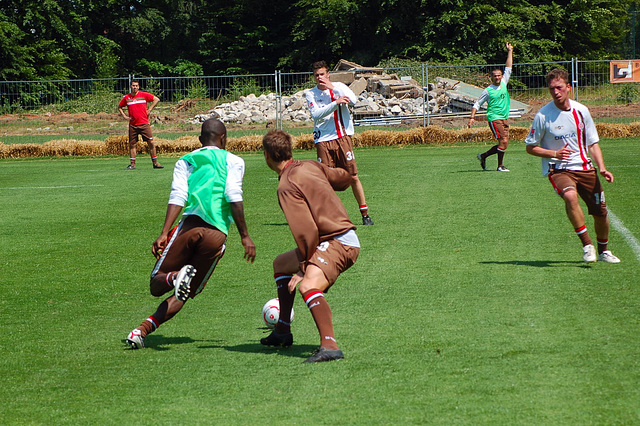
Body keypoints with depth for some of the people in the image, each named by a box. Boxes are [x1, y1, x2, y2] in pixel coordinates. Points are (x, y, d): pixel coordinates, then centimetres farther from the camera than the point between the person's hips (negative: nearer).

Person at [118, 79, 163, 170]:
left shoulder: (144, 95, 0)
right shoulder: (126, 97, 5)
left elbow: (156, 99, 4)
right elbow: (119, 107, 20)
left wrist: (149, 110, -2)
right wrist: (125, 116, 6)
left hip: (144, 123, -2)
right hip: (133, 124, 2)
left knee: (151, 143, -5)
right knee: (132, 144, 1)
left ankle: (155, 163, 2)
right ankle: (132, 164, 8)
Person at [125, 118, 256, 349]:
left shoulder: (185, 161, 20)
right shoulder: (233, 161, 16)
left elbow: (178, 197, 5)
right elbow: (233, 197, 0)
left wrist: (164, 234, -2)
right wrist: (244, 236, 2)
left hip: (190, 224, 1)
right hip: (218, 233, 0)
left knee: (157, 285, 7)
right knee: (187, 293, 9)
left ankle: (175, 277, -28)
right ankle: (143, 329, -10)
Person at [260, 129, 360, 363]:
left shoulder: (287, 186, -18)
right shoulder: (310, 166, 7)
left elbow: (306, 231, -25)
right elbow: (344, 178, 23)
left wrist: (305, 267, -18)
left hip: (338, 243, -11)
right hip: (342, 236, 11)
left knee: (308, 285, -35)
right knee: (281, 264, 28)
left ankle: (329, 345, -52)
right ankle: (282, 331, 37)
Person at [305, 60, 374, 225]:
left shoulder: (339, 86, 7)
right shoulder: (310, 94, 5)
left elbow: (353, 100, -11)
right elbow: (316, 114, -11)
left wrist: (332, 88, -12)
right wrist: (335, 102, -20)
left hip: (343, 137, 0)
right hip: (323, 140, 0)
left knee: (353, 177, -1)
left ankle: (365, 213, 7)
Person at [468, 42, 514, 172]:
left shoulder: (503, 84, 11)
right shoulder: (488, 91, -3)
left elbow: (508, 68, 16)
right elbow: (477, 104, 2)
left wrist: (510, 52, 15)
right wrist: (472, 117, -9)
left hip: (504, 118, 7)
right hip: (494, 117, -7)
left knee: (504, 144, 4)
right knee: (503, 141, -15)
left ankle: (483, 156, 18)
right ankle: (500, 165, -5)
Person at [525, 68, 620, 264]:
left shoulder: (581, 111, 1)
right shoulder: (543, 115, -9)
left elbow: (592, 143, 9)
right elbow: (530, 147, 0)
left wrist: (602, 169, -4)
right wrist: (555, 154, -14)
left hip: (584, 167, 4)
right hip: (558, 169, -4)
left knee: (601, 211, 4)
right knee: (570, 196, -35)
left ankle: (603, 251, 31)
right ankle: (586, 244, -23)